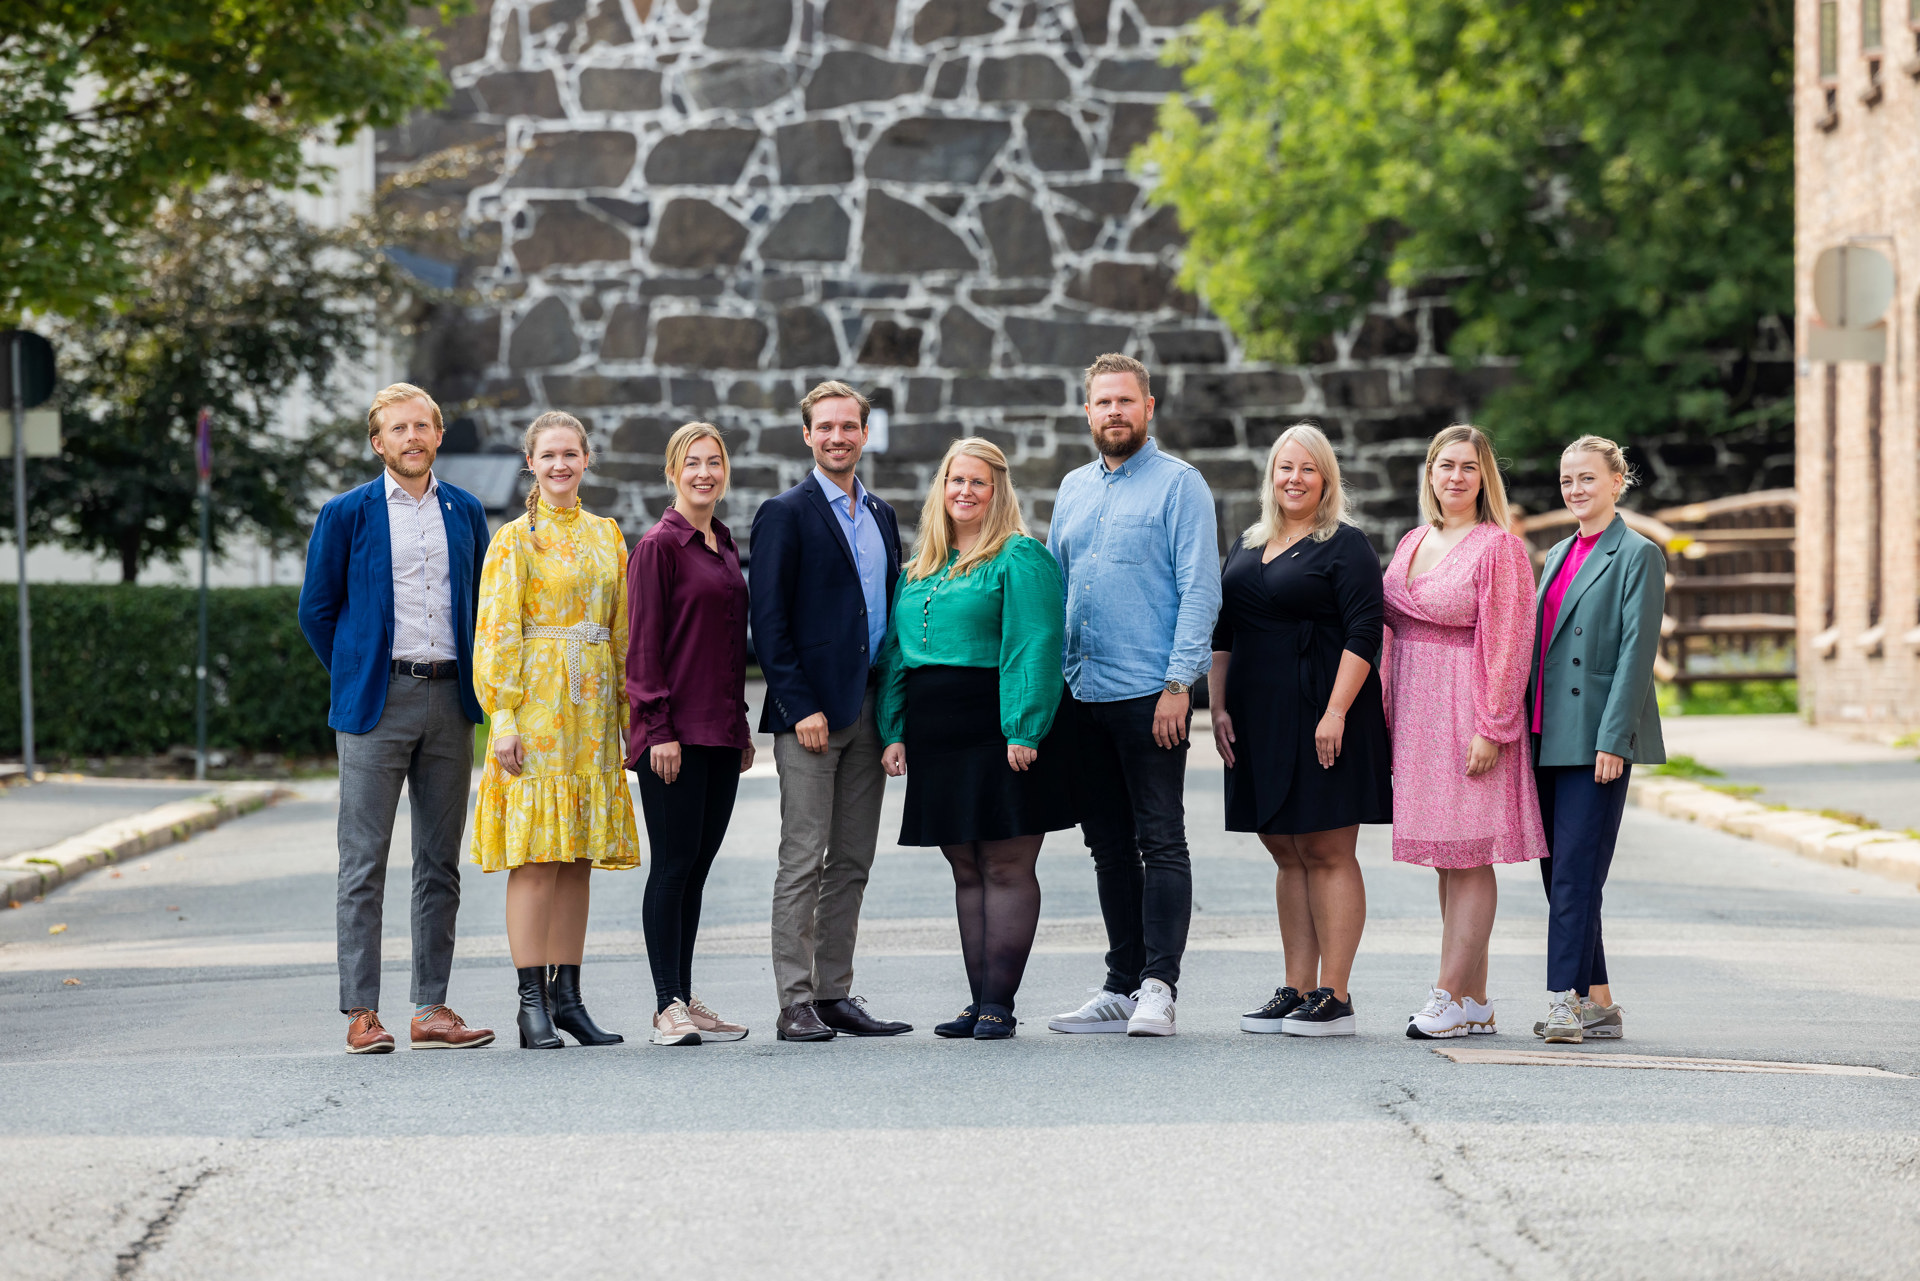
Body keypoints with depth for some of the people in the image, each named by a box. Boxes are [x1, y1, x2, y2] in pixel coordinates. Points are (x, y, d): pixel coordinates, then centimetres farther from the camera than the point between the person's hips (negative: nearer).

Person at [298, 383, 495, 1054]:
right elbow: (317, 609, 5)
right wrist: (355, 678, 4)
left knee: (440, 865, 5)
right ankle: (361, 1013, -2)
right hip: (376, 703, -4)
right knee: (364, 865, -4)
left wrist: (469, 678, 11)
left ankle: (431, 1009, 9)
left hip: (449, 699, 4)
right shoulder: (346, 514, 1)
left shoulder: (466, 512, 11)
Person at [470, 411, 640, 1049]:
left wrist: (627, 715, 12)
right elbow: (497, 633, -7)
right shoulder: (516, 538, -2)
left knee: (578, 857, 6)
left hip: (593, 709, 5)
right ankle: (532, 1003, -6)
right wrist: (503, 717, -14)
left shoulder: (606, 535, 14)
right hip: (536, 704, -5)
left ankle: (568, 996, 10)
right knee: (535, 857, -7)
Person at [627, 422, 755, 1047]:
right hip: (674, 735, -7)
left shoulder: (724, 546, 15)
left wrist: (742, 728, 17)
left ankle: (685, 997, 15)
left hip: (720, 732, 7)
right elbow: (643, 644, -11)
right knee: (674, 865, -5)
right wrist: (658, 729, -16)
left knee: (697, 866, 10)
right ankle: (668, 1007, -3)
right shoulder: (659, 544, -7)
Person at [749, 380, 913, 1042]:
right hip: (810, 711, -6)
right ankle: (795, 1005, -4)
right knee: (803, 862, -6)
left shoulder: (881, 515, 16)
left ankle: (835, 995, 12)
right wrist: (800, 708, -15)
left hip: (868, 711, 6)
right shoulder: (785, 514, -4)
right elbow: (768, 623, -9)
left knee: (852, 863, 8)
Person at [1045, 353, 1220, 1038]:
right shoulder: (1073, 489, 16)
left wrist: (1177, 682, -16)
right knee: (1109, 846, 10)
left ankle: (1158, 988, -6)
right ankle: (1121, 987, 15)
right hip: (1083, 694, 7)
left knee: (1160, 841, -6)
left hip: (1149, 693, -7)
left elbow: (1199, 590, -9)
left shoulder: (1178, 483, -3)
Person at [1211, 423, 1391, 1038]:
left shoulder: (1346, 546, -4)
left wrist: (1336, 712, -19)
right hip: (1261, 722, 7)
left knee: (1327, 853, -5)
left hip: (1320, 717, -7)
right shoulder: (1247, 546, 16)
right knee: (1287, 855, 9)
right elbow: (1222, 632, 18)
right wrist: (1218, 706, 8)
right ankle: (1297, 990, 12)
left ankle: (1334, 997, -4)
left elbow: (1363, 635, -12)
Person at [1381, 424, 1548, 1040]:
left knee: (1467, 854, -7)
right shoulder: (1413, 543, 15)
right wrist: (1390, 718, 13)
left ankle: (1451, 996, -8)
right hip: (1416, 713, 7)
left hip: (1467, 710, -7)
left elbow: (1507, 643, -12)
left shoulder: (1500, 547, -7)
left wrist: (1491, 729, -17)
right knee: (1447, 857, 8)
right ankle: (1474, 1001, 11)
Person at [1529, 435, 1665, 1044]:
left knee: (1575, 874, -11)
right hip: (1549, 738, 8)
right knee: (1557, 874, 7)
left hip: (1598, 739, -8)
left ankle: (1565, 1001, -12)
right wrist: (1524, 729, 14)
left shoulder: (1638, 555, -5)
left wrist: (1614, 739, -18)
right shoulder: (1559, 555, 18)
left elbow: (1637, 652, -11)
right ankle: (1598, 1003, 12)